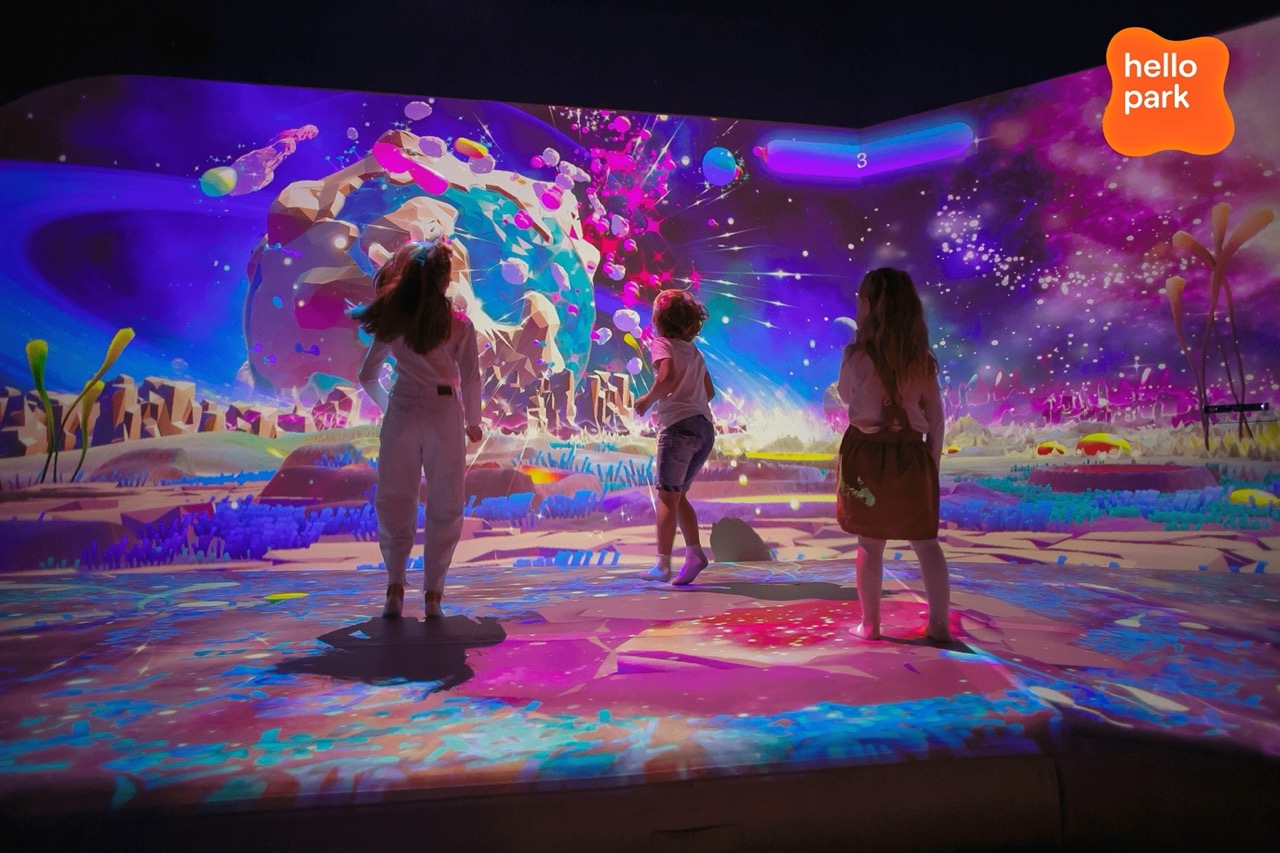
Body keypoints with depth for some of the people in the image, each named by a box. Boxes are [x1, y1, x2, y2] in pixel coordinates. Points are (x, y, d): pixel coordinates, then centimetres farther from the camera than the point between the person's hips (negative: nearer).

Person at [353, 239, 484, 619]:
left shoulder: (393, 321, 8)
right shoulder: (459, 324, 1)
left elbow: (367, 377, 12)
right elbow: (470, 380, -3)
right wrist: (473, 422, 10)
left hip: (401, 414, 2)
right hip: (444, 415, -1)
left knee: (394, 501, 12)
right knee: (443, 506, 7)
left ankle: (395, 587, 6)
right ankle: (433, 593, 6)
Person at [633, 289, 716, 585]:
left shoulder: (661, 343, 1)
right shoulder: (694, 351, 21)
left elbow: (667, 377, -18)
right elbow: (709, 392, 23)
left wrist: (648, 399, -4)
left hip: (679, 425, -7)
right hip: (705, 427, 7)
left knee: (667, 496, -4)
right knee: (678, 495, 15)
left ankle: (663, 565, -5)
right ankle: (694, 553, 4)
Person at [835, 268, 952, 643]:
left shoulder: (857, 353, -9)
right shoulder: (921, 358, 4)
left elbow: (846, 395, 8)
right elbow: (935, 413, 6)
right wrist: (933, 457, 14)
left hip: (867, 451, -3)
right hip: (912, 453, 4)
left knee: (870, 542, 5)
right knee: (925, 541, 12)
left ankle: (870, 624, 14)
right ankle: (939, 623, 15)